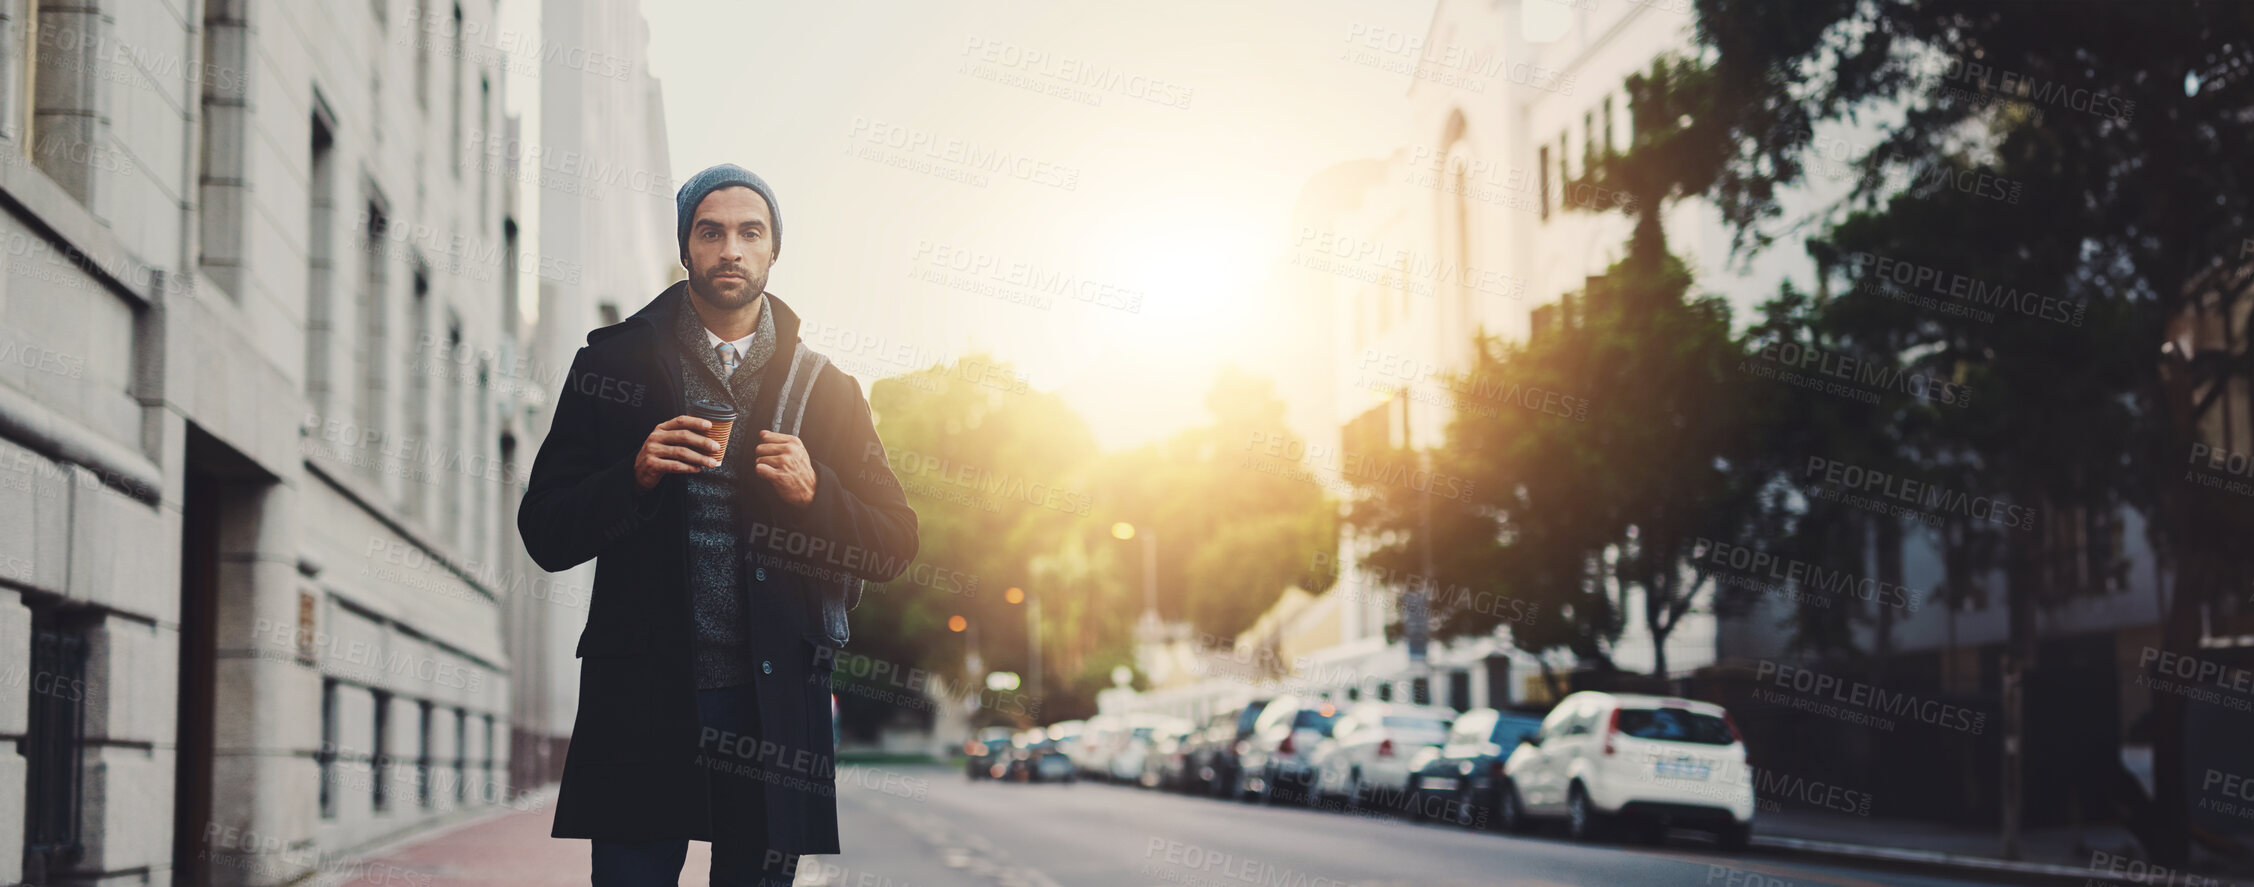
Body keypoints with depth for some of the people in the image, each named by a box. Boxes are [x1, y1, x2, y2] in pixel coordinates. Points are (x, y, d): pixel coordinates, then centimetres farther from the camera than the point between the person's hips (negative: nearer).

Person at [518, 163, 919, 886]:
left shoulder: (824, 387, 10)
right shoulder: (614, 364, 6)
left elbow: (894, 548, 7)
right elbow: (545, 537, 3)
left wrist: (815, 493, -11)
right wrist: (636, 474, -14)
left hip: (774, 705, 1)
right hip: (641, 697, -1)